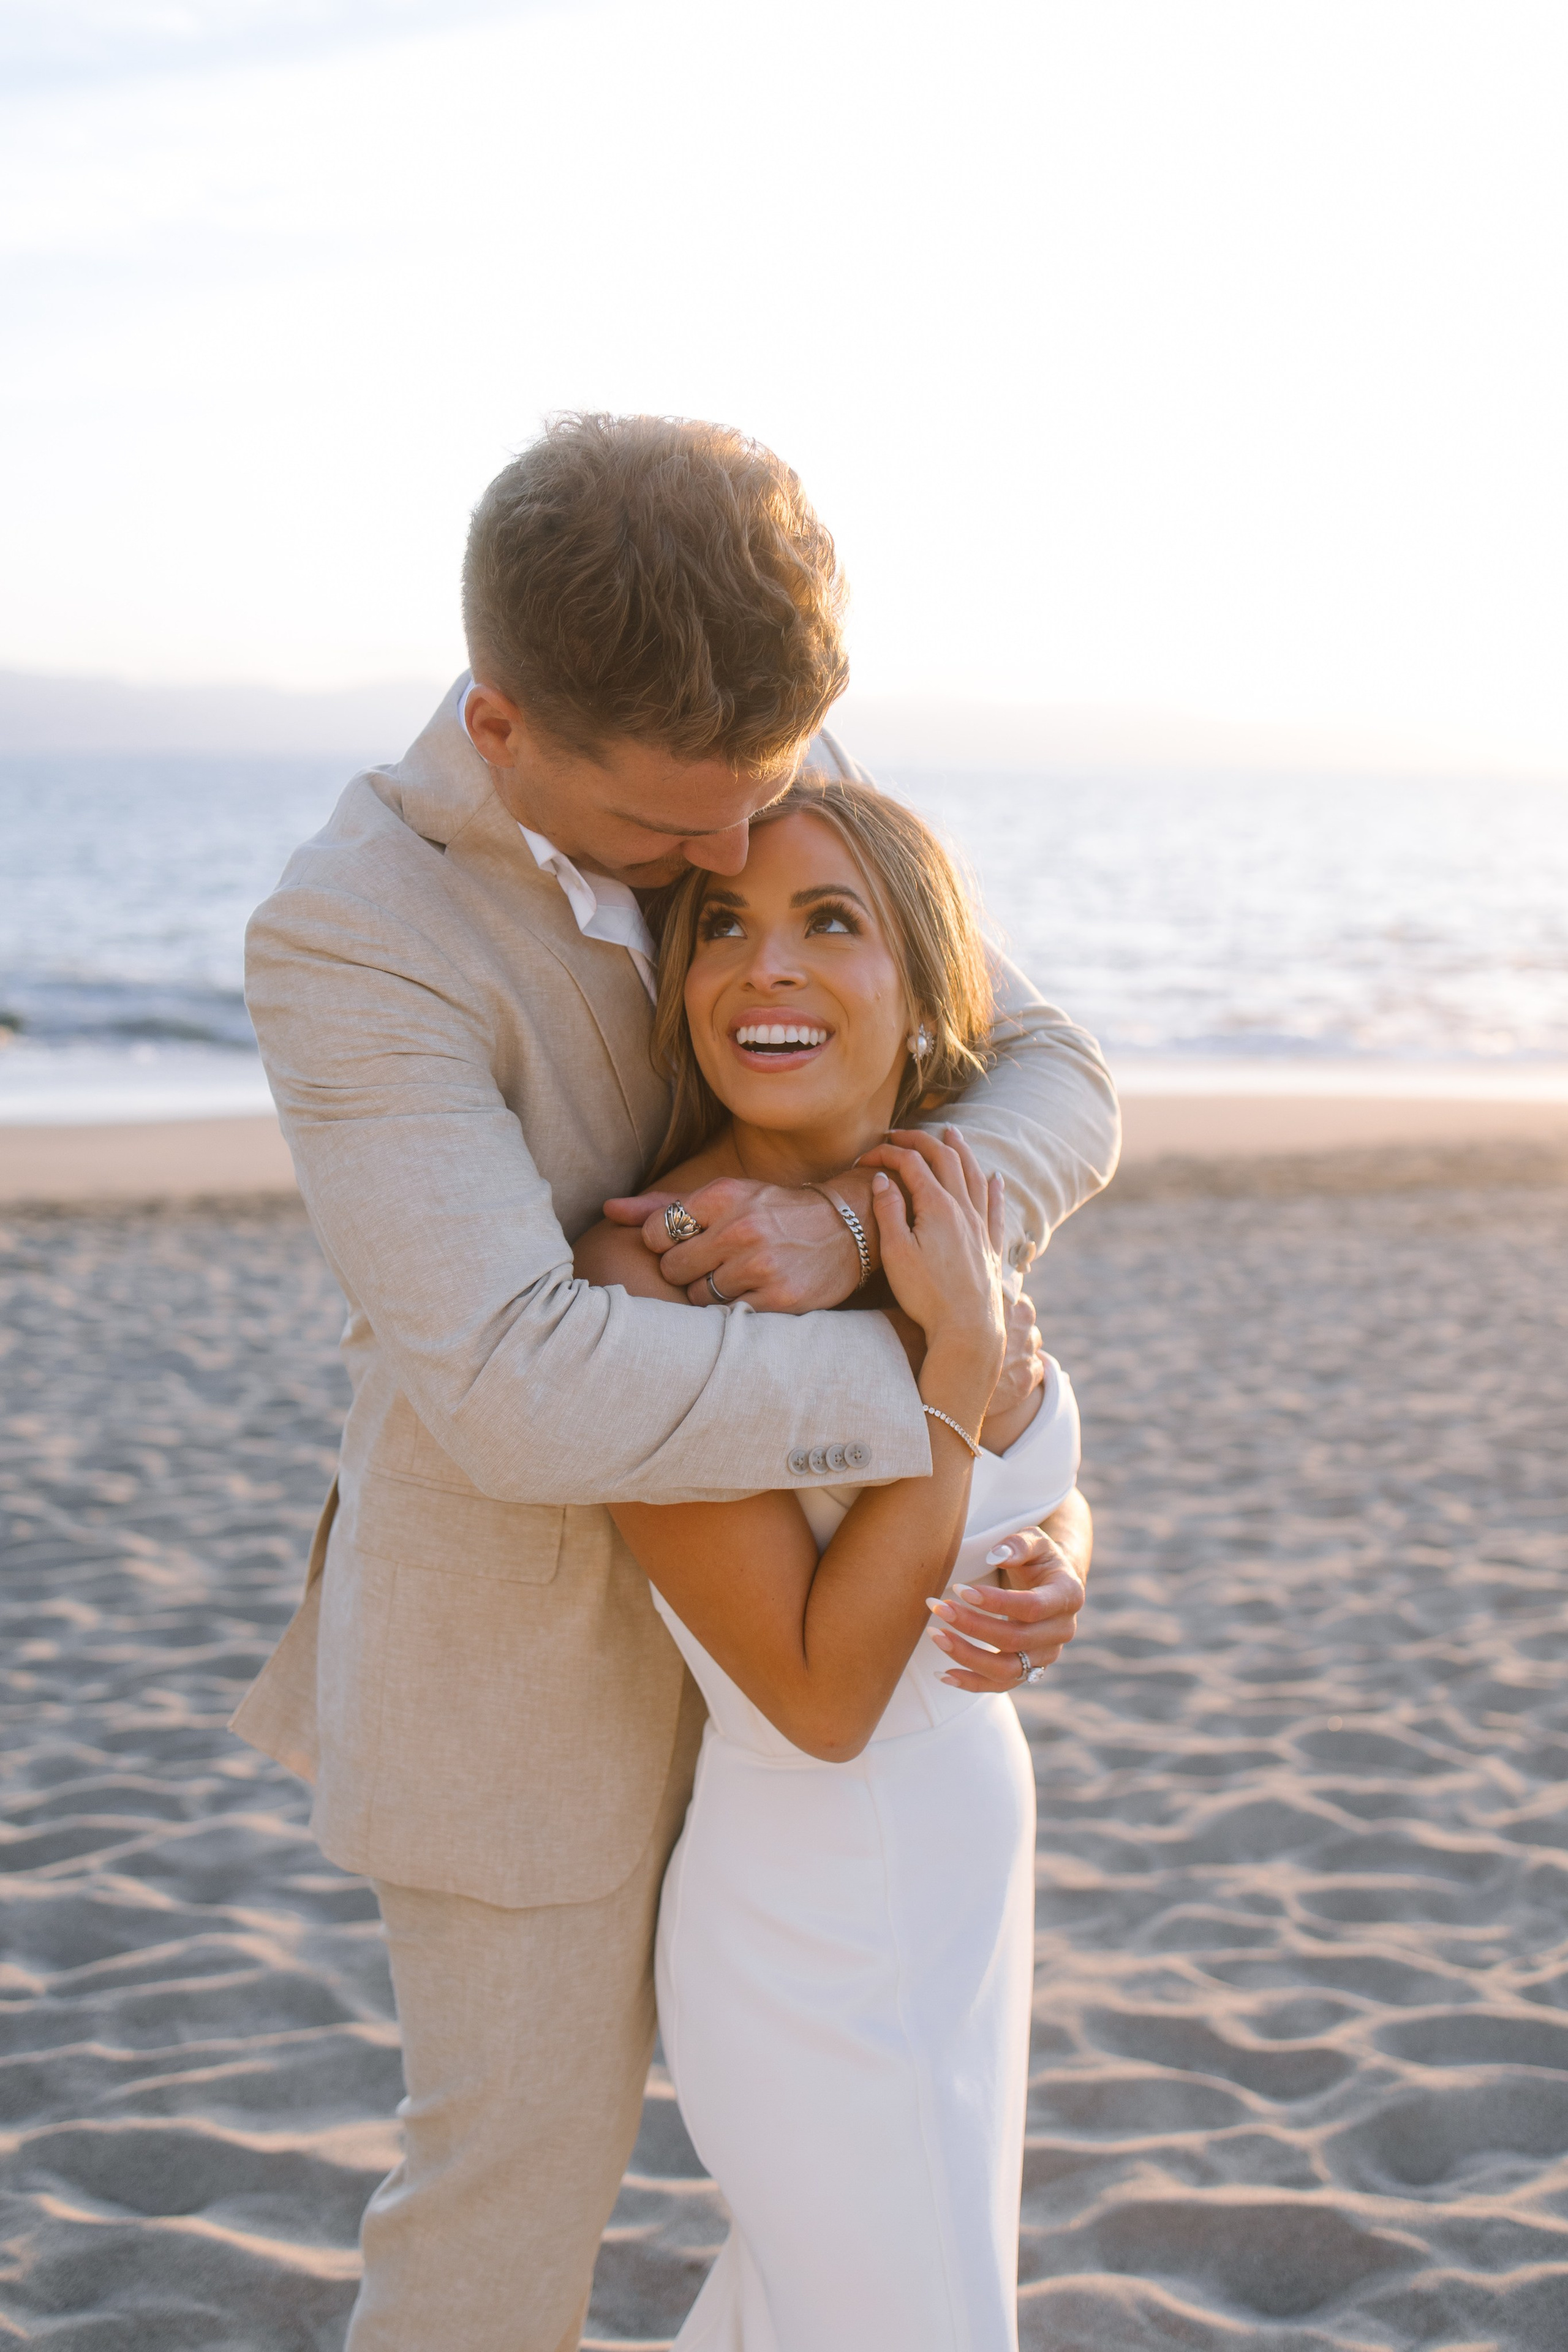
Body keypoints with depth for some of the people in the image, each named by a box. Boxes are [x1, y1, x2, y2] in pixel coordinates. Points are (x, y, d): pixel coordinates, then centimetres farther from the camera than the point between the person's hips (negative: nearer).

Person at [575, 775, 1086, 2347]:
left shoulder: (944, 1214, -5)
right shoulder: (644, 1277, -26)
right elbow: (822, 1697, -26)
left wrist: (1051, 1574, -6)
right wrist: (960, 1354, -28)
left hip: (963, 1861, 7)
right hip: (826, 1960, -7)